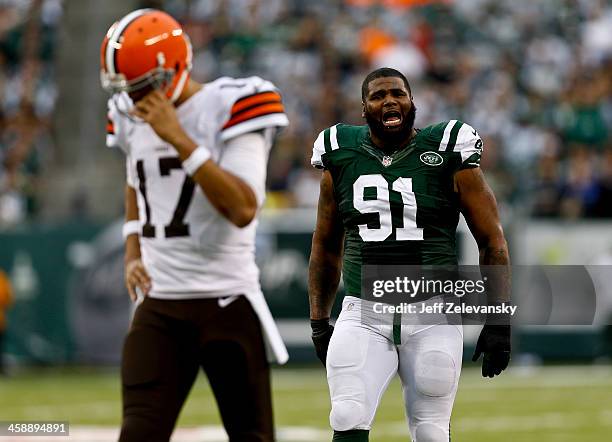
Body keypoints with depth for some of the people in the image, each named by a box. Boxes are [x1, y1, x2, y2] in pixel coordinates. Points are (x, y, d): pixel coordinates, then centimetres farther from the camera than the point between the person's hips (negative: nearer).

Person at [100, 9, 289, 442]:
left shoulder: (227, 109, -11)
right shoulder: (132, 119, 8)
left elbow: (243, 210, -24)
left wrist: (179, 139, -25)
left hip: (227, 301, -5)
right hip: (158, 307, 5)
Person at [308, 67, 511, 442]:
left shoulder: (447, 155, 0)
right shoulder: (342, 157, 8)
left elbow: (492, 241, 3)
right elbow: (326, 246, 21)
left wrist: (498, 322, -2)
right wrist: (319, 322, 18)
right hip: (363, 313, 2)